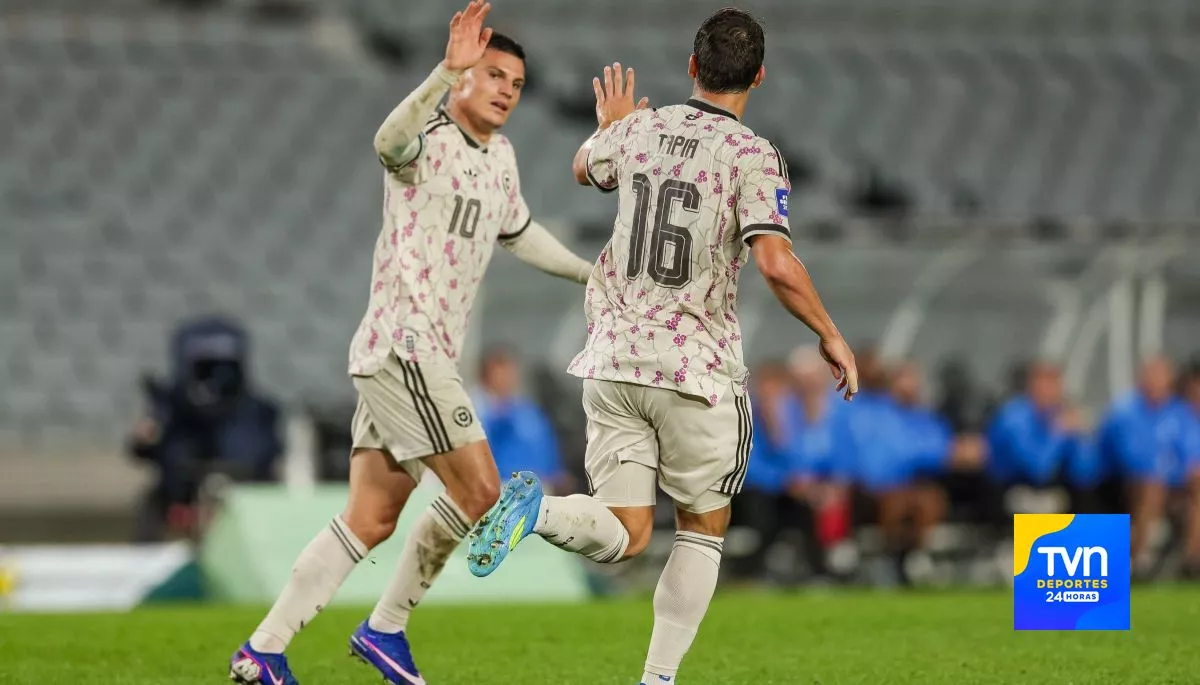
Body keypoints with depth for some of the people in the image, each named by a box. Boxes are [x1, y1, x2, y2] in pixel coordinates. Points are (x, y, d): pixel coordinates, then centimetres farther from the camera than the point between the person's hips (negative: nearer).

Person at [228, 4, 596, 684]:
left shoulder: (500, 157, 17)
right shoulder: (429, 142, -11)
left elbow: (518, 232, 37)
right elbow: (390, 141, -38)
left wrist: (591, 272, 40)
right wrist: (447, 73, -51)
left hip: (431, 354, 9)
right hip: (402, 343, -9)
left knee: (370, 522, 6)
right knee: (478, 490, -11)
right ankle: (386, 628, 5)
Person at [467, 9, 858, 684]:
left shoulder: (639, 130, 4)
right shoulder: (753, 156, -12)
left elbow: (585, 168, 27)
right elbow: (778, 263, -23)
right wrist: (831, 335, -8)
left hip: (614, 360, 4)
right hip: (698, 373, -4)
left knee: (622, 536, 6)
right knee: (704, 530, 16)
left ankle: (535, 508, -24)